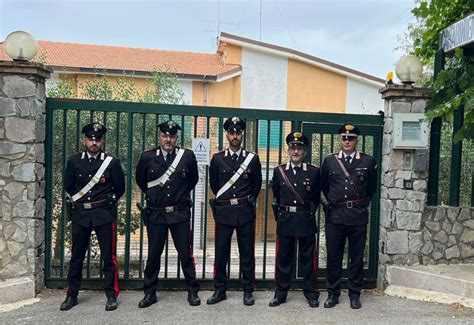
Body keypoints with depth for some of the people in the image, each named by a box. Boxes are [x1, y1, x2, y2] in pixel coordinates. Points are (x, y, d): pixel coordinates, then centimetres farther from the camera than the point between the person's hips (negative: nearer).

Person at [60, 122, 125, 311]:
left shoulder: (112, 162, -3)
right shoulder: (74, 161, 4)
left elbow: (120, 188, 5)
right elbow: (68, 186, 15)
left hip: (104, 214, -2)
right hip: (80, 213, 2)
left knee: (108, 256, 2)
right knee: (76, 256, 9)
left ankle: (111, 296, 12)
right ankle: (72, 296, 21)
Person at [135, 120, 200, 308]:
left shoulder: (187, 156, -5)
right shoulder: (147, 157, -3)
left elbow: (193, 179, 12)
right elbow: (140, 180, 14)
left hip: (180, 213, -1)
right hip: (155, 214, 1)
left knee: (185, 253, 6)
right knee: (153, 254, 9)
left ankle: (193, 292, 18)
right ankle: (150, 293, 21)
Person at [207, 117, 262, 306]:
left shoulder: (252, 159, 2)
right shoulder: (217, 159, 4)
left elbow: (257, 185, 11)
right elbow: (214, 184, 13)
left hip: (245, 211, 0)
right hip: (224, 211, 1)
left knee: (247, 253, 5)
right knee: (221, 252, 5)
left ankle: (248, 291, 16)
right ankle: (220, 290, 17)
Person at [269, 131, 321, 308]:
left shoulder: (314, 171, 0)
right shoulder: (279, 171, 4)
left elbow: (316, 197, 11)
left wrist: (309, 213, 11)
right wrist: (279, 217, 11)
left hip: (306, 221, -1)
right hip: (285, 220, 1)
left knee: (308, 258, 6)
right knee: (283, 258, 7)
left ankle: (311, 293, 17)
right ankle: (281, 293, 17)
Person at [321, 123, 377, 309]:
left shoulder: (368, 161, 1)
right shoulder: (329, 160, 4)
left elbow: (372, 187, 15)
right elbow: (324, 186, 17)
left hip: (358, 215, -1)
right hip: (335, 215, 1)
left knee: (357, 257, 6)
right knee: (333, 256, 6)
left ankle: (355, 294, 19)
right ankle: (333, 294, 17)